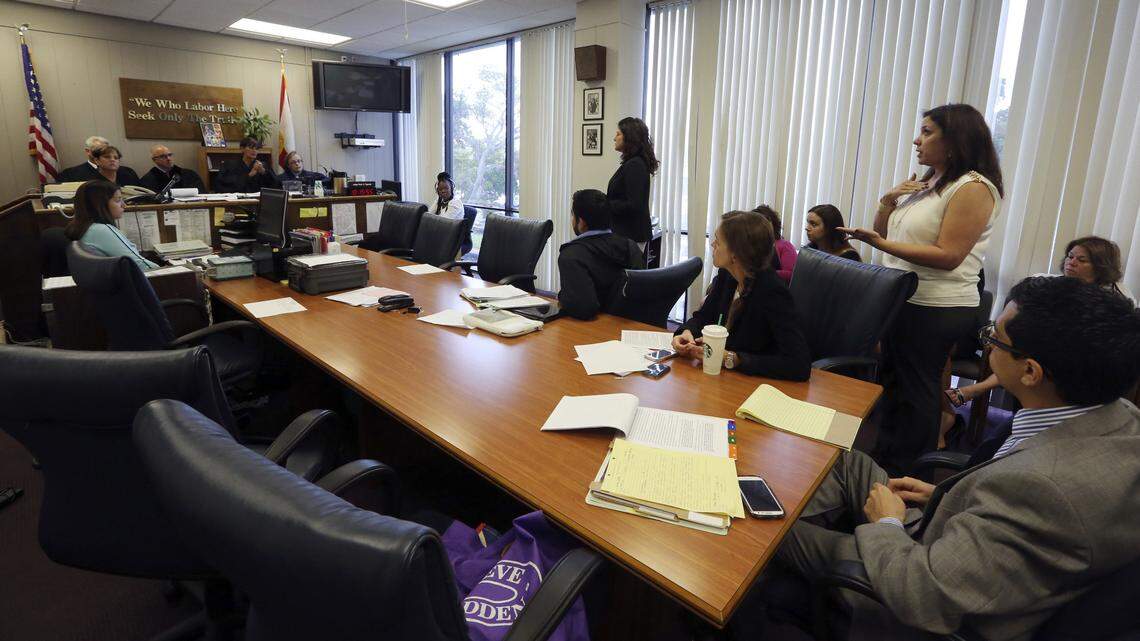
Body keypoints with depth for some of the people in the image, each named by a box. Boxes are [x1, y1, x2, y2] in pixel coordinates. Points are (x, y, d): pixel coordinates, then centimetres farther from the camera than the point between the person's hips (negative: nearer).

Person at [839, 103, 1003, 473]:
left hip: (937, 310, -9)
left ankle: (908, 472, 17)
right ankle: (884, 458, 33)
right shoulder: (923, 184, 13)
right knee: (892, 380, 17)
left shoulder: (973, 188, -13)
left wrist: (882, 244, -27)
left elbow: (948, 256, -21)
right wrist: (888, 201, -3)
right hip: (902, 300, 9)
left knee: (917, 389, 1)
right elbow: (884, 233, 15)